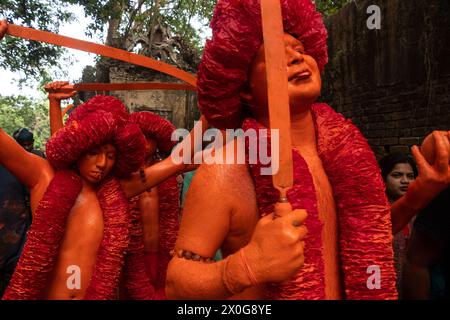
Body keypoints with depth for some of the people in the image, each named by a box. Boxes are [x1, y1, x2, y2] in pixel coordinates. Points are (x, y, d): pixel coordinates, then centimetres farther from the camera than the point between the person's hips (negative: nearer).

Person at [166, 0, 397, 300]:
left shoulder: (345, 148, -10)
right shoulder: (225, 171, -25)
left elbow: (374, 235, 5)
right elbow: (177, 282, -23)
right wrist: (247, 266, -37)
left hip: (347, 292, 6)